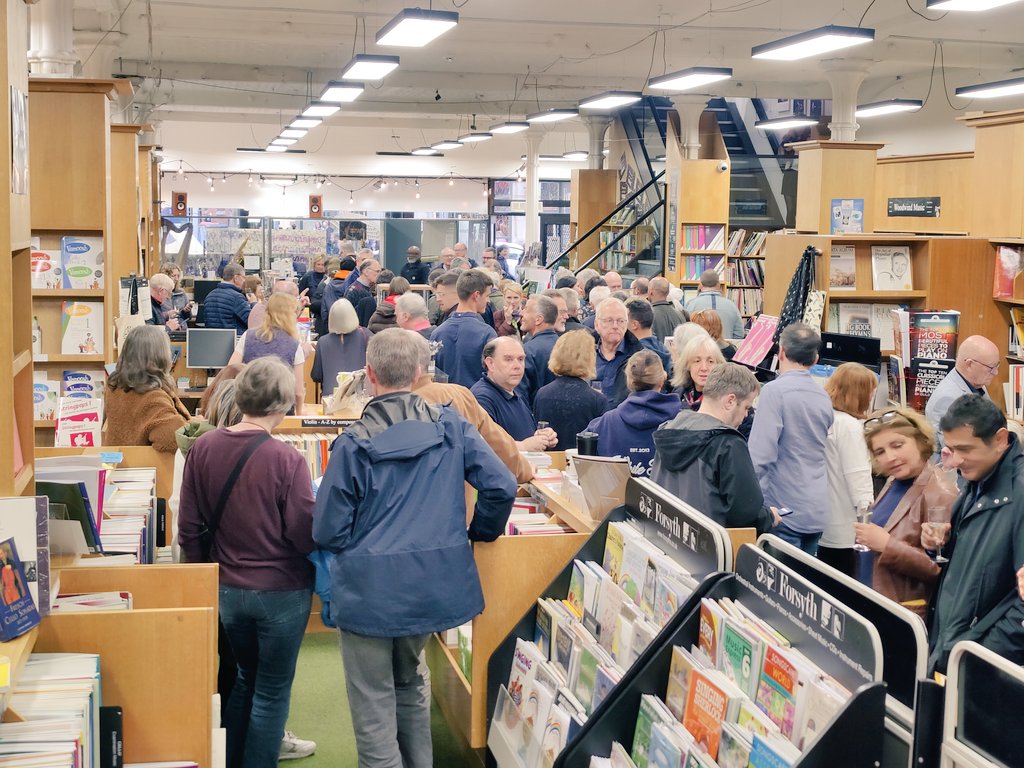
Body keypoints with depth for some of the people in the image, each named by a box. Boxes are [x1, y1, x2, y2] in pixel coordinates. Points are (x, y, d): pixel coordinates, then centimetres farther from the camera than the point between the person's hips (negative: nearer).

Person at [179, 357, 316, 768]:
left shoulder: (203, 448, -7)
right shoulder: (286, 460, -20)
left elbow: (189, 529, -1)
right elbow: (305, 537, -17)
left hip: (227, 589, 5)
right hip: (282, 591, -5)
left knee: (245, 677, 26)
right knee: (272, 691, 12)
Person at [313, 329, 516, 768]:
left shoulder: (353, 444, -14)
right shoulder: (450, 426, -5)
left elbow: (329, 533, -11)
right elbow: (501, 486, -9)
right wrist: (480, 533, 9)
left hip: (370, 593, -4)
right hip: (432, 585, 4)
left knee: (373, 707, 10)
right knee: (411, 684, 28)